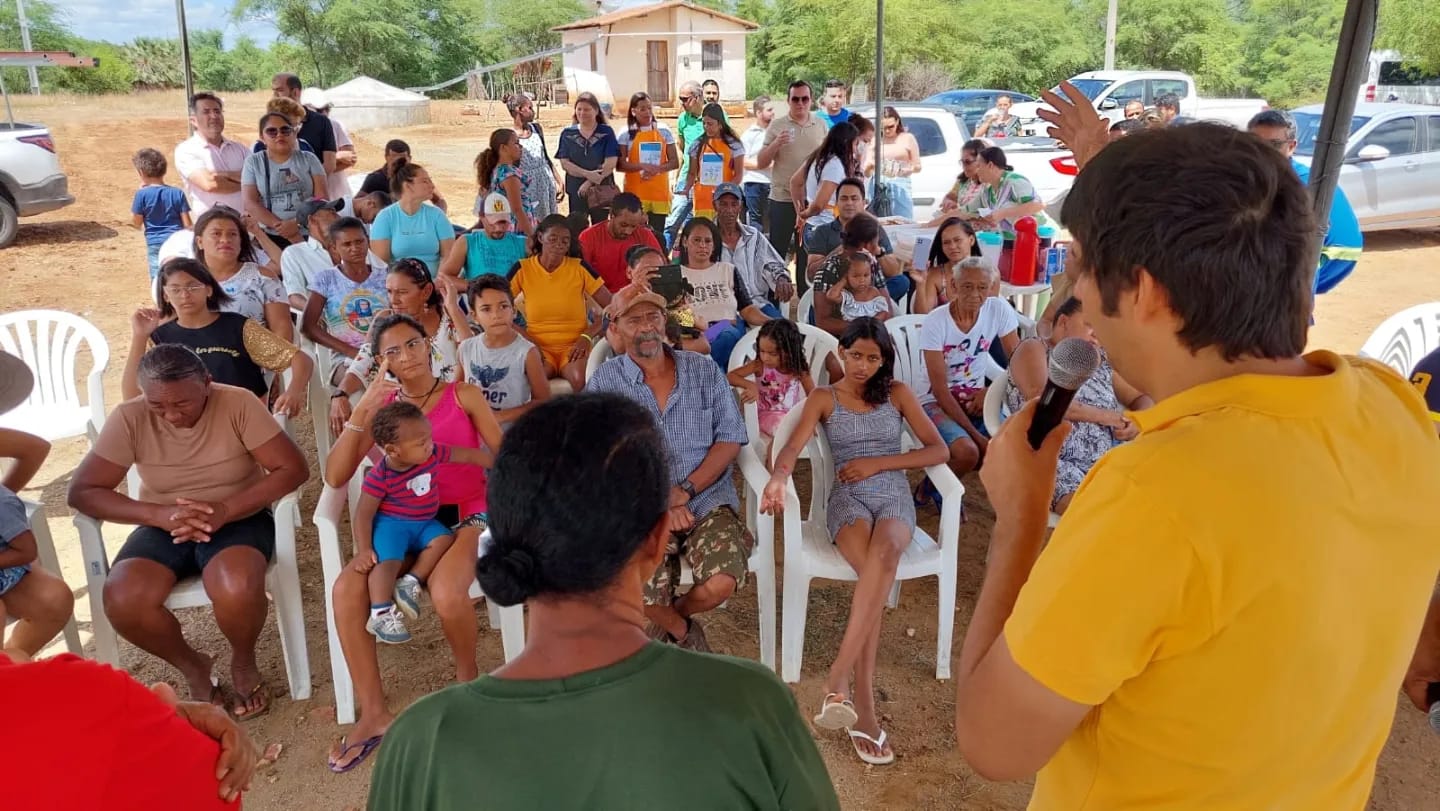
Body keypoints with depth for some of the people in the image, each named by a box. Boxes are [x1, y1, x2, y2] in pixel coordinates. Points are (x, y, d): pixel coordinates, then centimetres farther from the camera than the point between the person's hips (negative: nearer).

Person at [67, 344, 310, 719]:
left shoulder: (238, 403, -15)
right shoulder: (129, 418, -10)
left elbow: (293, 469, -17)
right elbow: (82, 492, -11)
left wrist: (224, 510, -29)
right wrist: (159, 514, -27)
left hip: (238, 519, -2)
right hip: (165, 527, 3)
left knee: (237, 590, -34)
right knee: (122, 601, -27)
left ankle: (243, 662, 2)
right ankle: (192, 667, 5)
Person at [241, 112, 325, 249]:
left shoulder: (308, 159, 8)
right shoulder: (253, 162, 8)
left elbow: (322, 199, 0)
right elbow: (250, 204, 0)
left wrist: (298, 223, -15)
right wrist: (282, 228, -13)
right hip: (271, 238, 0)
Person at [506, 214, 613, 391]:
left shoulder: (579, 267, 1)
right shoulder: (522, 269, 2)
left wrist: (587, 336, -11)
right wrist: (525, 338, -10)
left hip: (575, 346, 0)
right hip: (539, 347, 0)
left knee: (582, 380, -34)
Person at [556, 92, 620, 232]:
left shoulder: (606, 132, 0)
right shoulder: (568, 134, 6)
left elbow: (610, 163, -8)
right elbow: (564, 163, -1)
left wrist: (589, 182, -13)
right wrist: (588, 174, -15)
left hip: (601, 190, -1)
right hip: (576, 190, 2)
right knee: (577, 229, 1)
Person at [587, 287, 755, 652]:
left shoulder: (704, 370, 7)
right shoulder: (605, 381, 2)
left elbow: (730, 440, 2)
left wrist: (685, 491, -11)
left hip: (707, 500, 1)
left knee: (722, 583, -24)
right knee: (641, 592, -27)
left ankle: (673, 614, 15)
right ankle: (682, 629, 12)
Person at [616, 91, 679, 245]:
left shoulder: (664, 131, 6)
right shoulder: (626, 133, 1)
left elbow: (674, 162, 5)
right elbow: (620, 165, -2)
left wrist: (657, 169, -14)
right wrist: (642, 166, -17)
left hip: (659, 191, 2)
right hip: (635, 192, -1)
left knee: (657, 234, 2)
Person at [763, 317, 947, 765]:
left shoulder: (898, 392, 11)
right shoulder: (823, 398, 8)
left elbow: (938, 450, 4)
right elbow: (791, 448, -8)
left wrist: (876, 463, -6)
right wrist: (779, 477, -33)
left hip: (894, 498, 1)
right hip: (848, 499, -1)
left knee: (883, 557, -37)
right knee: (877, 572, -33)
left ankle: (838, 680, -39)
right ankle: (863, 706, -33)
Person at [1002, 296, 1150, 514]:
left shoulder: (1102, 360, 24)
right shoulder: (1033, 348, 7)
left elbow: (1142, 399, 28)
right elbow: (1039, 399, -11)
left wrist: (1138, 422, 3)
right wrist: (1101, 415, -7)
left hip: (1106, 461, 6)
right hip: (1054, 460, -6)